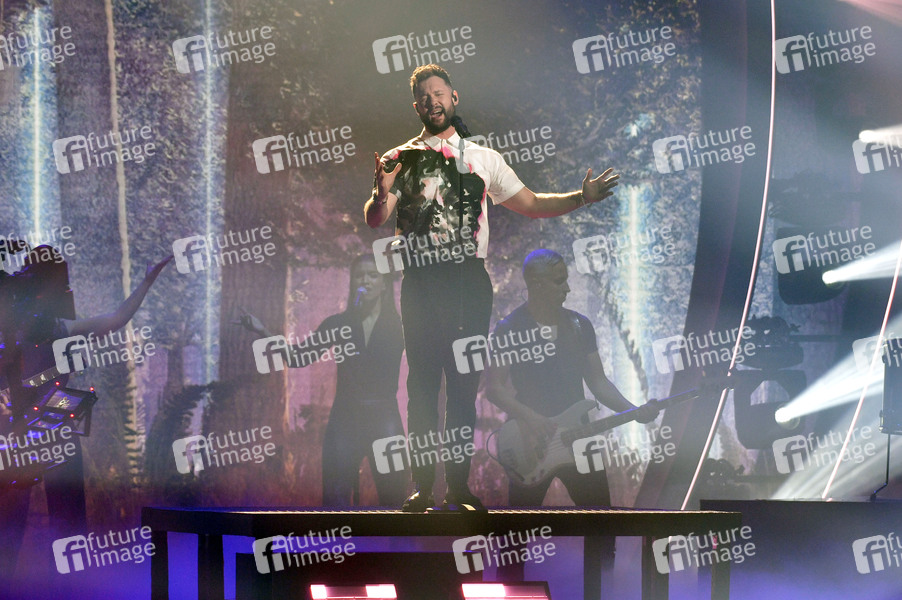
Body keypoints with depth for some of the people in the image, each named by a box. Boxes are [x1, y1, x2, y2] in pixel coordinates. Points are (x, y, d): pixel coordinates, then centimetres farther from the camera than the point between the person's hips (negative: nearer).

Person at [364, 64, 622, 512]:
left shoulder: (483, 158, 17)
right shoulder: (400, 160, 10)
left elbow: (530, 204, 18)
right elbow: (373, 220, 2)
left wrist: (580, 198, 5)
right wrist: (383, 193, -20)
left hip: (469, 280, 2)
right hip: (422, 282, -2)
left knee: (465, 384, 0)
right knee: (423, 382, -4)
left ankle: (459, 486, 5)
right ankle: (422, 486, 0)